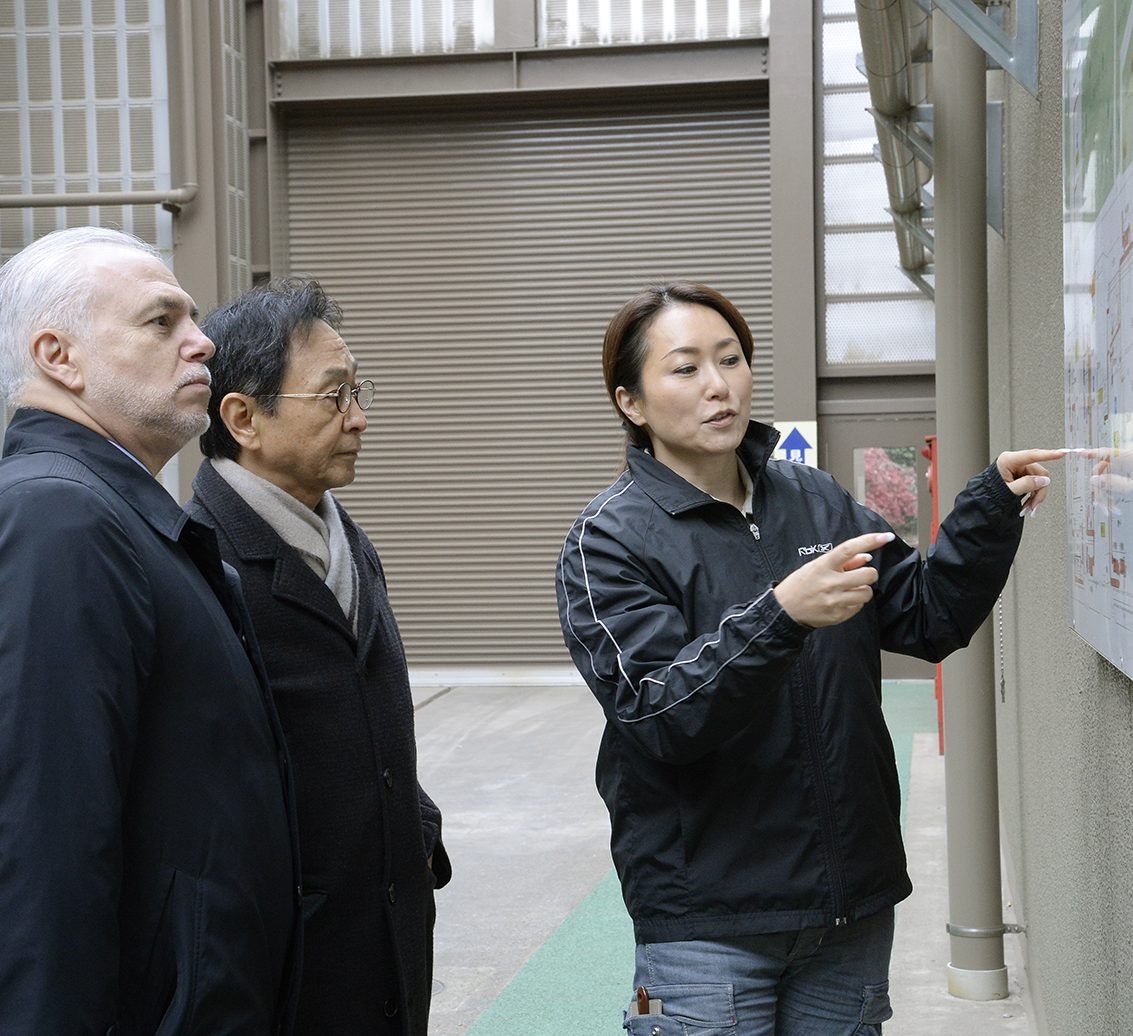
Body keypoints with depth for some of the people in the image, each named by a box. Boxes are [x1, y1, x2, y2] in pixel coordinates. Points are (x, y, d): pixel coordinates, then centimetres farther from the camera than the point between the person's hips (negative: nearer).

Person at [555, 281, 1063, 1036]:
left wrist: (993, 509, -6)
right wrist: (779, 617, -33)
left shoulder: (816, 501, 7)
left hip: (853, 901, 5)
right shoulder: (609, 539, -9)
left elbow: (927, 618, 8)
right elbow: (657, 717, -20)